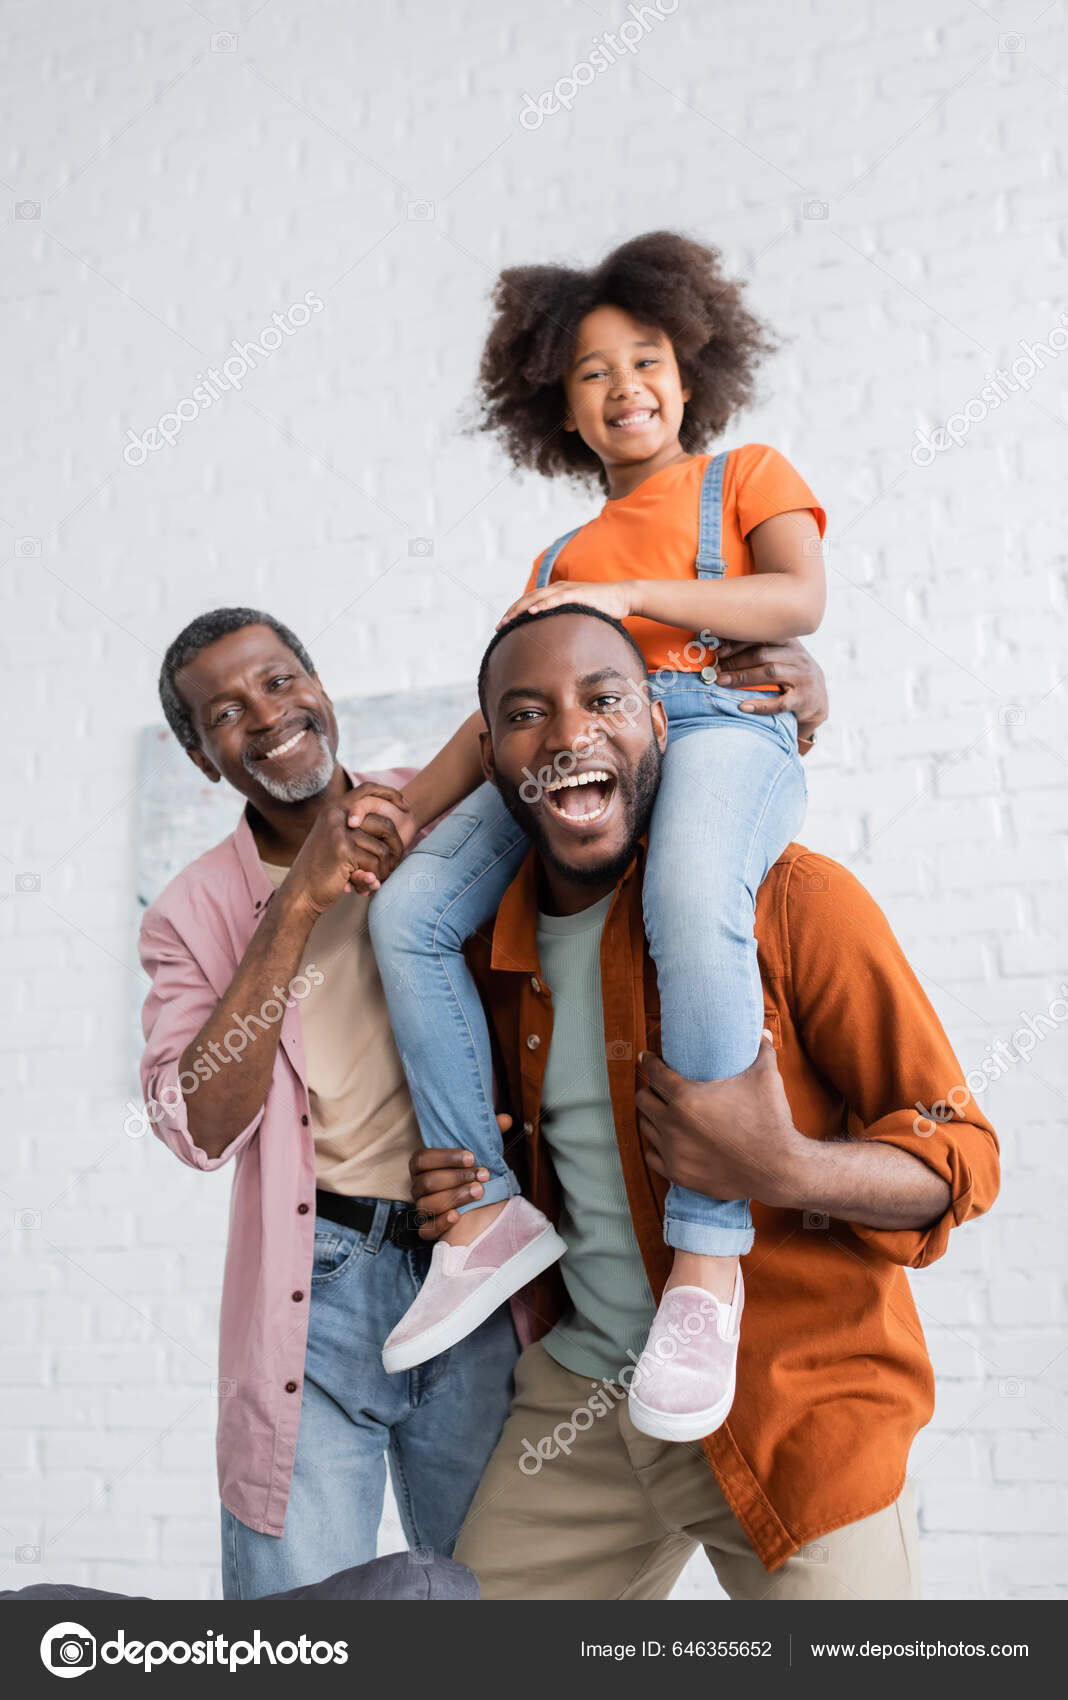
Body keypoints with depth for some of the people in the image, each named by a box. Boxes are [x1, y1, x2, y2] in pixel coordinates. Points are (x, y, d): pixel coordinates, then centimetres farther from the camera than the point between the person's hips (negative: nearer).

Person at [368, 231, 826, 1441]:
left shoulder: (748, 476, 22)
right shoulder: (561, 558, 33)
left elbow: (799, 599, 1)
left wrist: (631, 595, -10)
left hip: (722, 725, -5)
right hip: (574, 754, 5)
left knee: (691, 907, -39)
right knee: (408, 911, -19)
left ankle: (705, 1255, -35)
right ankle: (484, 1207, -16)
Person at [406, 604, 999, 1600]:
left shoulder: (795, 900, -13)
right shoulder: (494, 952, 5)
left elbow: (961, 1155, -10)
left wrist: (787, 1170, -27)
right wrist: (475, 1190, 1)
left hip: (799, 1399, -4)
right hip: (578, 1391, 5)